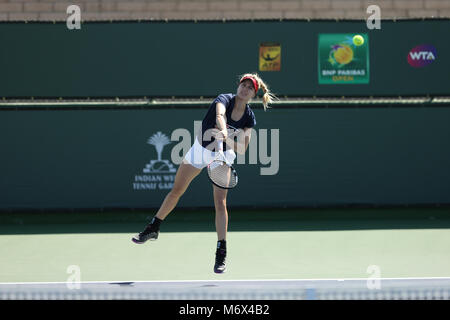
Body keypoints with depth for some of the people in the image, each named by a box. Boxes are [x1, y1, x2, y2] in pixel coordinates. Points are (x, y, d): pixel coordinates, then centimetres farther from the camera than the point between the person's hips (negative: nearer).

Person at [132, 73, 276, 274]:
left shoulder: (249, 119, -13)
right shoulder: (225, 99, -22)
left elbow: (242, 150, -17)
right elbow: (219, 116, -45)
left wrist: (225, 139, -35)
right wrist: (224, 132, -65)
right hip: (200, 149, 0)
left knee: (220, 203, -12)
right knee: (176, 191, 13)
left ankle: (221, 255, -8)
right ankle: (153, 229, 33)